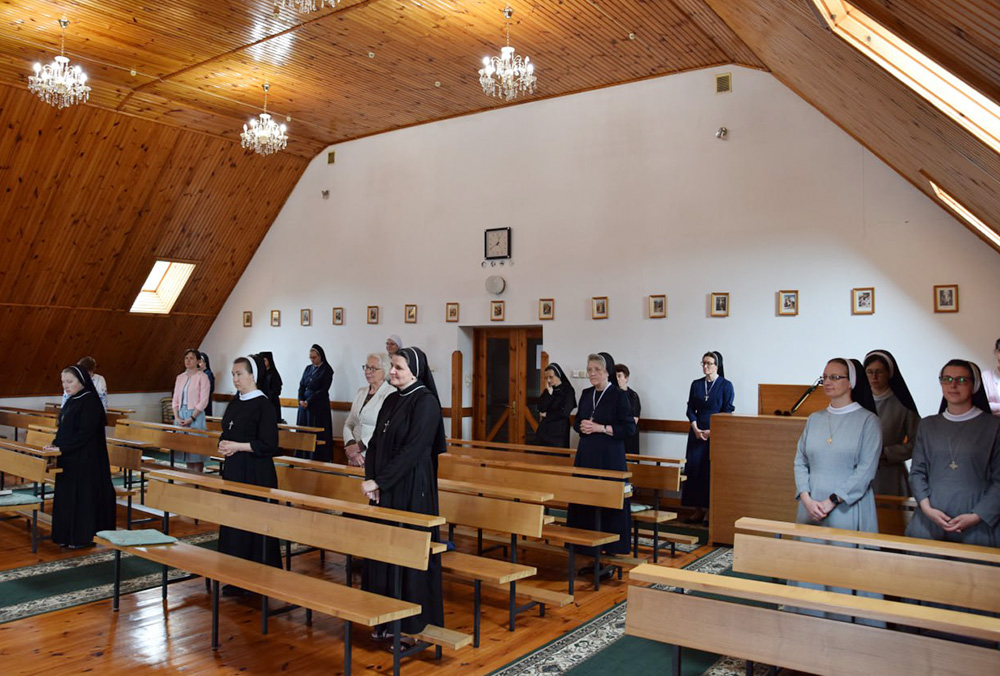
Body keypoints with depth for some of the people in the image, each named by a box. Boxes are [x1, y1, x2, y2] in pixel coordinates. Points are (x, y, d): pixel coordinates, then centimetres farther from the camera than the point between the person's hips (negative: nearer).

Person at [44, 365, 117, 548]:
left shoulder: (90, 402, -15)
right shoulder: (72, 401, 11)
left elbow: (85, 432, -20)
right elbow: (64, 428, 17)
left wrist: (62, 448, -19)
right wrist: (55, 444, 1)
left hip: (85, 460, -9)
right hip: (68, 458, 9)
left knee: (83, 495, -2)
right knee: (66, 495, 13)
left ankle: (83, 537, 8)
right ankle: (67, 535, 22)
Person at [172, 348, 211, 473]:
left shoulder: (202, 377, -5)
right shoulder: (180, 377, 13)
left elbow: (203, 401, -11)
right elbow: (175, 400, 11)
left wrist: (191, 418, -15)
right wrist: (177, 417, -3)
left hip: (195, 415, -6)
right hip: (181, 414, 6)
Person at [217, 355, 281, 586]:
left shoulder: (263, 405, -12)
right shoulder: (235, 402, 11)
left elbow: (269, 445, -16)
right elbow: (226, 433, 20)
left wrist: (237, 446, -17)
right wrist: (223, 444, -2)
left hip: (255, 473, -8)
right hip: (233, 470, 8)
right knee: (232, 522, 11)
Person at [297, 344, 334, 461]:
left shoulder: (327, 370, -3)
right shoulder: (308, 368, 13)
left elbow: (323, 390, -10)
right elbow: (301, 386, 10)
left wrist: (308, 401, -13)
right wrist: (301, 400, -7)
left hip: (319, 406, -6)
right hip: (304, 405, 6)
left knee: (317, 434, -6)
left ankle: (317, 459, -3)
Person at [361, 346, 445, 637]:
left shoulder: (425, 402, -14)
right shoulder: (391, 400, 10)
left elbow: (412, 451, -20)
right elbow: (375, 443, 10)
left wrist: (379, 481, -18)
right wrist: (371, 480, -4)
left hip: (412, 491, -8)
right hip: (385, 490, 8)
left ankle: (413, 625, 15)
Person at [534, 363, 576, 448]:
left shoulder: (568, 390, -5)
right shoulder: (547, 391, 11)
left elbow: (564, 412, -13)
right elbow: (540, 409, -1)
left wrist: (546, 415, -2)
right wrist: (549, 393, -10)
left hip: (559, 432, -5)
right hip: (544, 430, 5)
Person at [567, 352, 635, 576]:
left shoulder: (619, 396, -7)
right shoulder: (586, 394, 11)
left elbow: (629, 428, -10)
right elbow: (577, 423, 19)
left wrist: (601, 428, -17)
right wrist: (582, 426, -4)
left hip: (609, 458, -6)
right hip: (586, 456, 6)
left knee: (608, 507, -2)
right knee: (584, 505, 7)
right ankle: (592, 556, 19)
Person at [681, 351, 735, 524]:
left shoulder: (726, 386, -3)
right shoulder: (696, 384, 9)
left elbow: (727, 412, -6)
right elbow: (690, 409, 7)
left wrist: (712, 431, -13)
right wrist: (696, 429, -7)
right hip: (697, 433, 4)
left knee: (713, 470, -4)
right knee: (694, 469, 2)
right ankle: (698, 510, 10)